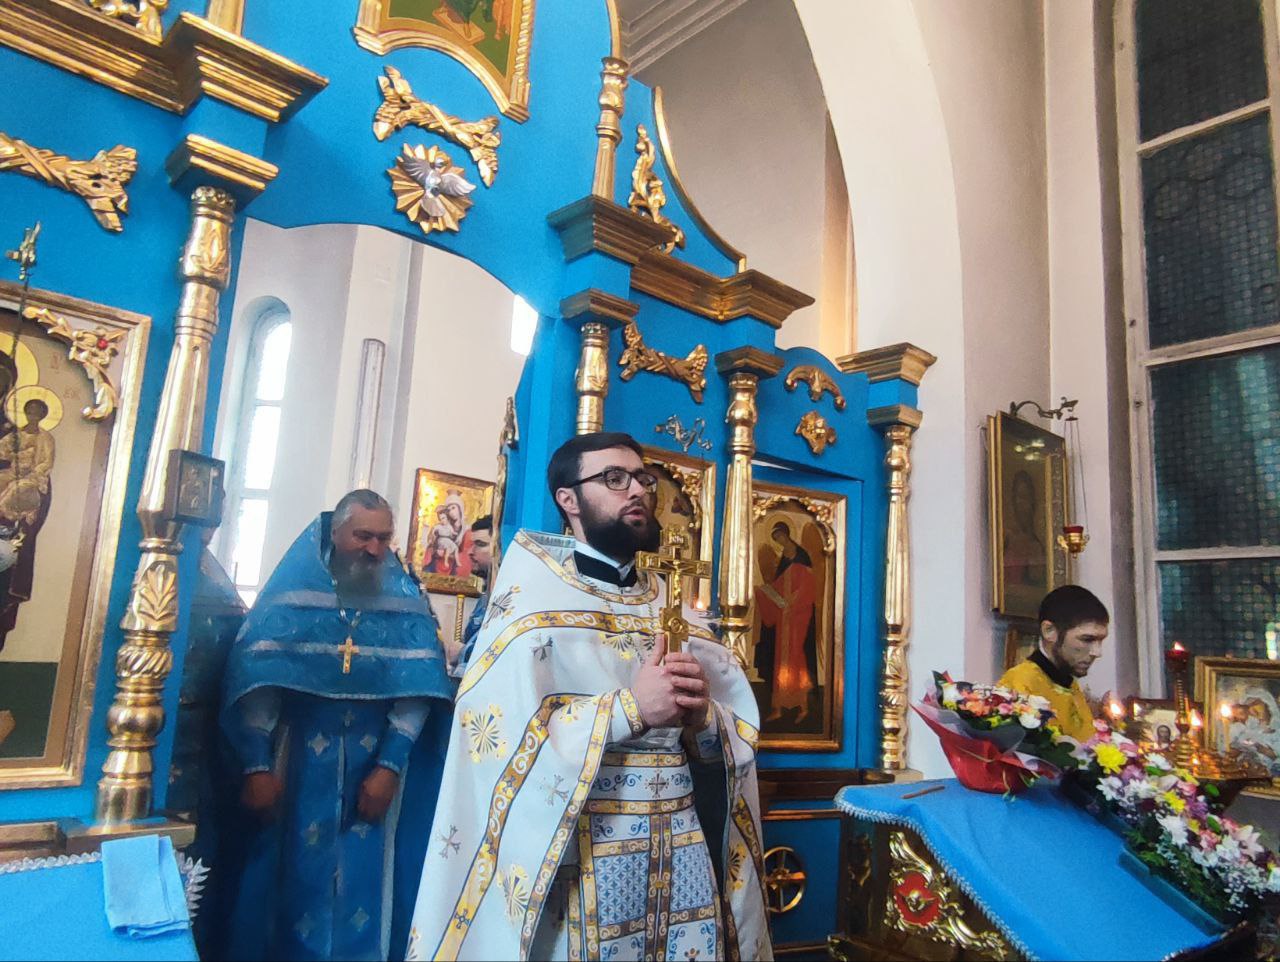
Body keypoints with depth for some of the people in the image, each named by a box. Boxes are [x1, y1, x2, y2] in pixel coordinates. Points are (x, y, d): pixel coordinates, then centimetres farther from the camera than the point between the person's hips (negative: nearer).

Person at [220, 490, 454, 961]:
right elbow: (253, 675, -8)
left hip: (372, 769, 1)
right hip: (295, 765, 0)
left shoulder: (406, 599, 0)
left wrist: (389, 766, -11)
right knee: (288, 874, 9)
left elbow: (417, 687, -5)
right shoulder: (293, 588, -2)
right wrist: (256, 766, -14)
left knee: (359, 880, 9)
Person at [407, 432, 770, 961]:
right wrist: (629, 709, -23)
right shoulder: (533, 594, -7)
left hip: (687, 854, 5)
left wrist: (703, 714, -15)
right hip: (572, 859, -4)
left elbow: (742, 735, 6)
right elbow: (497, 732, -18)